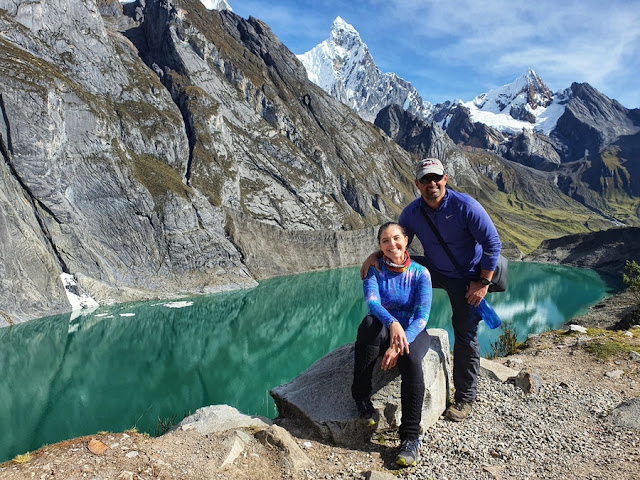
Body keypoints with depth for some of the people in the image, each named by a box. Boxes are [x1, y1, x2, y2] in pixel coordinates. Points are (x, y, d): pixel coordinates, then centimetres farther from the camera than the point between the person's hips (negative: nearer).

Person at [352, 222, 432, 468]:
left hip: (413, 332, 0)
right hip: (381, 330, 1)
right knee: (370, 323, -36)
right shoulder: (374, 269, -5)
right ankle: (361, 395, -20)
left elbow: (422, 316, -14)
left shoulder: (420, 273, -6)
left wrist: (398, 345, -29)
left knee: (410, 360, -34)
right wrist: (392, 323, -44)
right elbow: (372, 301, -22)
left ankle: (410, 438, -24)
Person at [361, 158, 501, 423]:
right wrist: (376, 254, -19)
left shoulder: (465, 206, -21)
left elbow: (493, 243, -16)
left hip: (467, 279, -4)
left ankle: (465, 398, 19)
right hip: (434, 271, 4)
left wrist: (483, 283, -17)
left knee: (466, 336, 1)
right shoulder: (411, 212, -9)